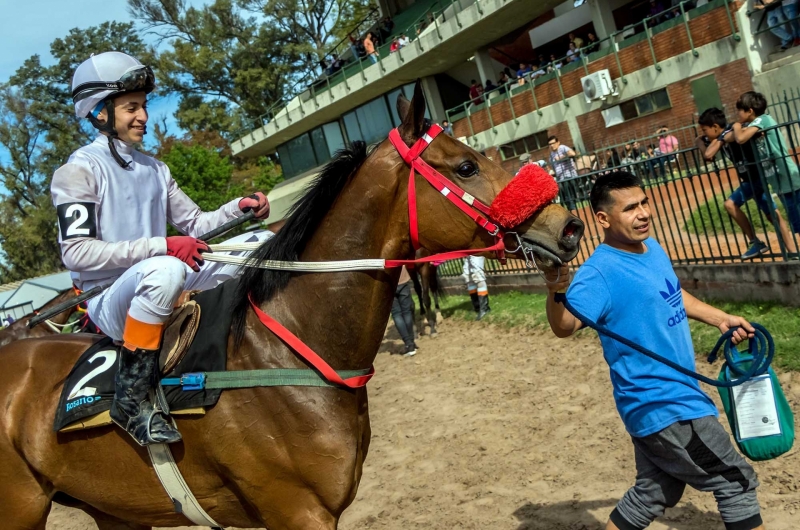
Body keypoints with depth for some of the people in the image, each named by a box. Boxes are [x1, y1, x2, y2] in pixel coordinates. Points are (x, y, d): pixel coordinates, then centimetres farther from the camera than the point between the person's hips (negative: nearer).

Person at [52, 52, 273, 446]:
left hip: (156, 288, 7)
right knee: (165, 269, -43)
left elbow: (196, 224, 15)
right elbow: (76, 252, -20)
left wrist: (239, 207, -4)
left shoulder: (155, 169, 13)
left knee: (261, 242, -2)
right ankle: (131, 399, -25)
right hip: (110, 304, -6)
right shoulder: (78, 171, -9)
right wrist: (162, 246, -28)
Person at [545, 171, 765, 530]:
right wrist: (556, 292, -54)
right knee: (736, 482, 6)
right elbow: (564, 327, -36)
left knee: (652, 495, 21)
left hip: (658, 401, 9)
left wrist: (720, 319, 22)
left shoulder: (652, 248, 6)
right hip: (663, 406, -9)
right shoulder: (600, 273, -23)